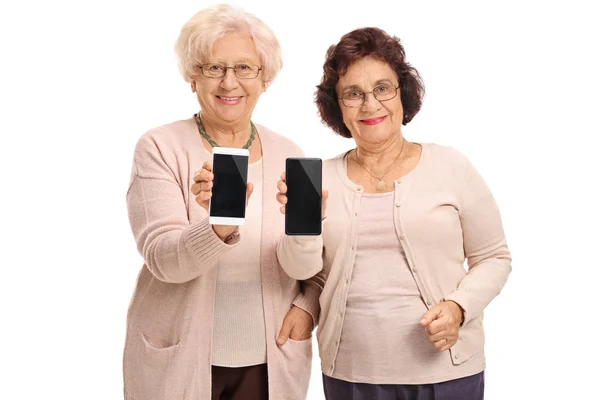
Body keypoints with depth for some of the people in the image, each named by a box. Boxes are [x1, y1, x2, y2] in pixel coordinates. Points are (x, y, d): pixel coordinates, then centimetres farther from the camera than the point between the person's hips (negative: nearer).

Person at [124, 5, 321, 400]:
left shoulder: (289, 154, 3)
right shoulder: (160, 147, -7)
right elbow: (162, 257, -17)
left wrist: (307, 306, -7)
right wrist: (219, 227, -35)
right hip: (179, 360, -2)